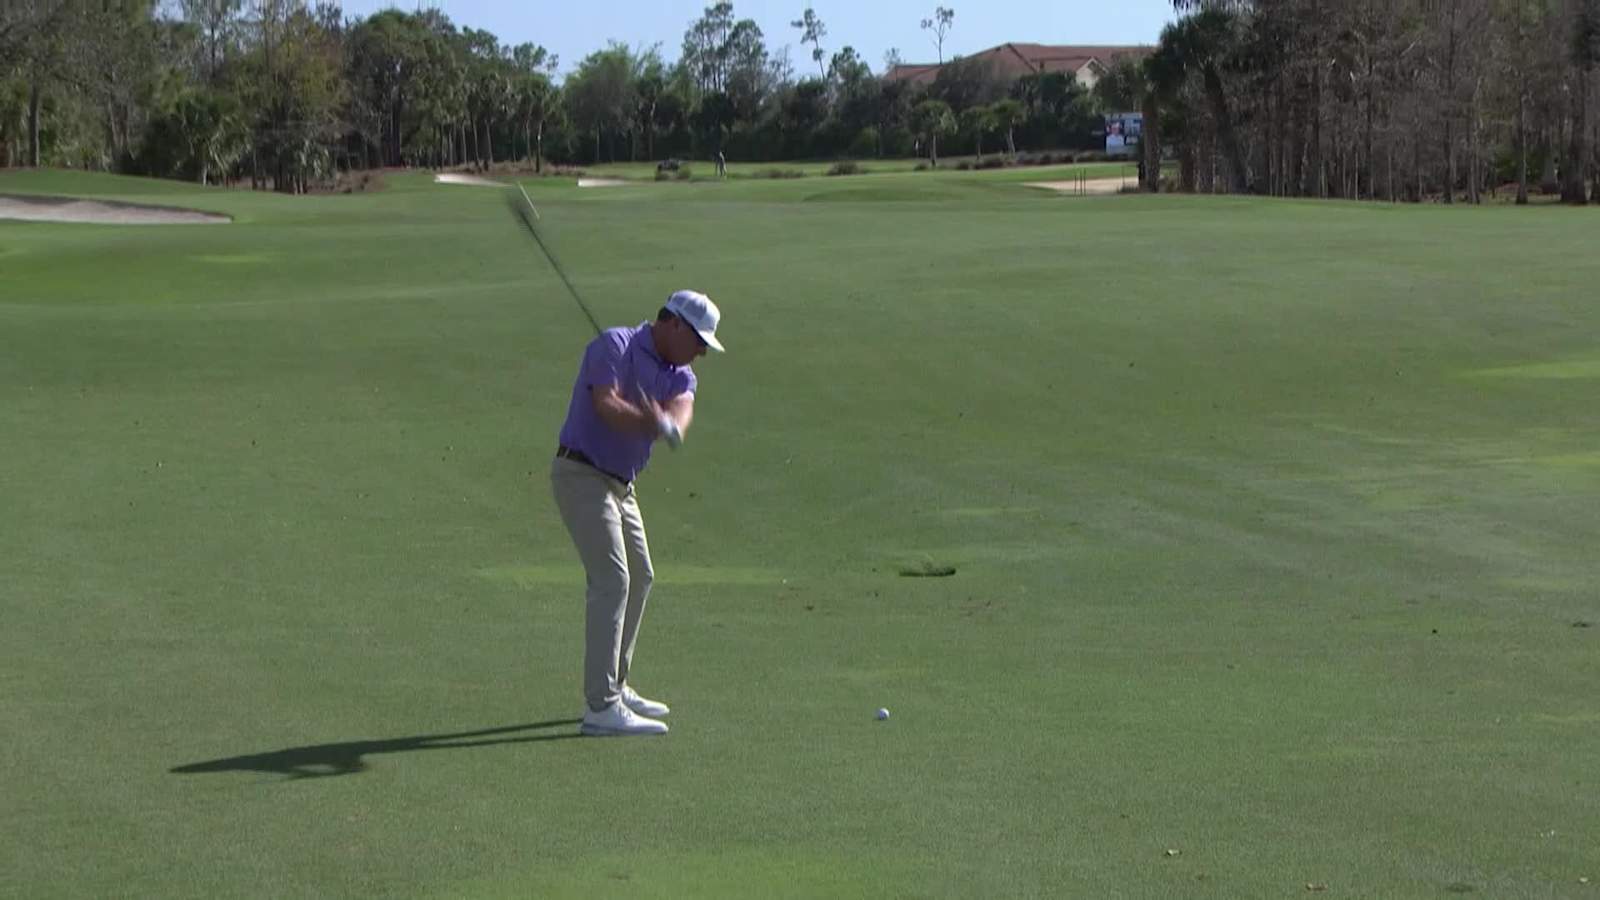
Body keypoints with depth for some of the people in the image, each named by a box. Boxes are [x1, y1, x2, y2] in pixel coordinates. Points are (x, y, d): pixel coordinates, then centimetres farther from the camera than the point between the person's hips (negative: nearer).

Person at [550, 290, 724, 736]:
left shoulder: (679, 375, 9)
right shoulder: (615, 345, -12)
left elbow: (681, 410, -14)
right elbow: (606, 406, -28)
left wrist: (668, 424, -36)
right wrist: (655, 423, -36)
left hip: (619, 483, 10)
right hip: (582, 474, -10)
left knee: (639, 578, 18)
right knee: (611, 579, -17)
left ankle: (615, 686, 31)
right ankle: (601, 708, -20)